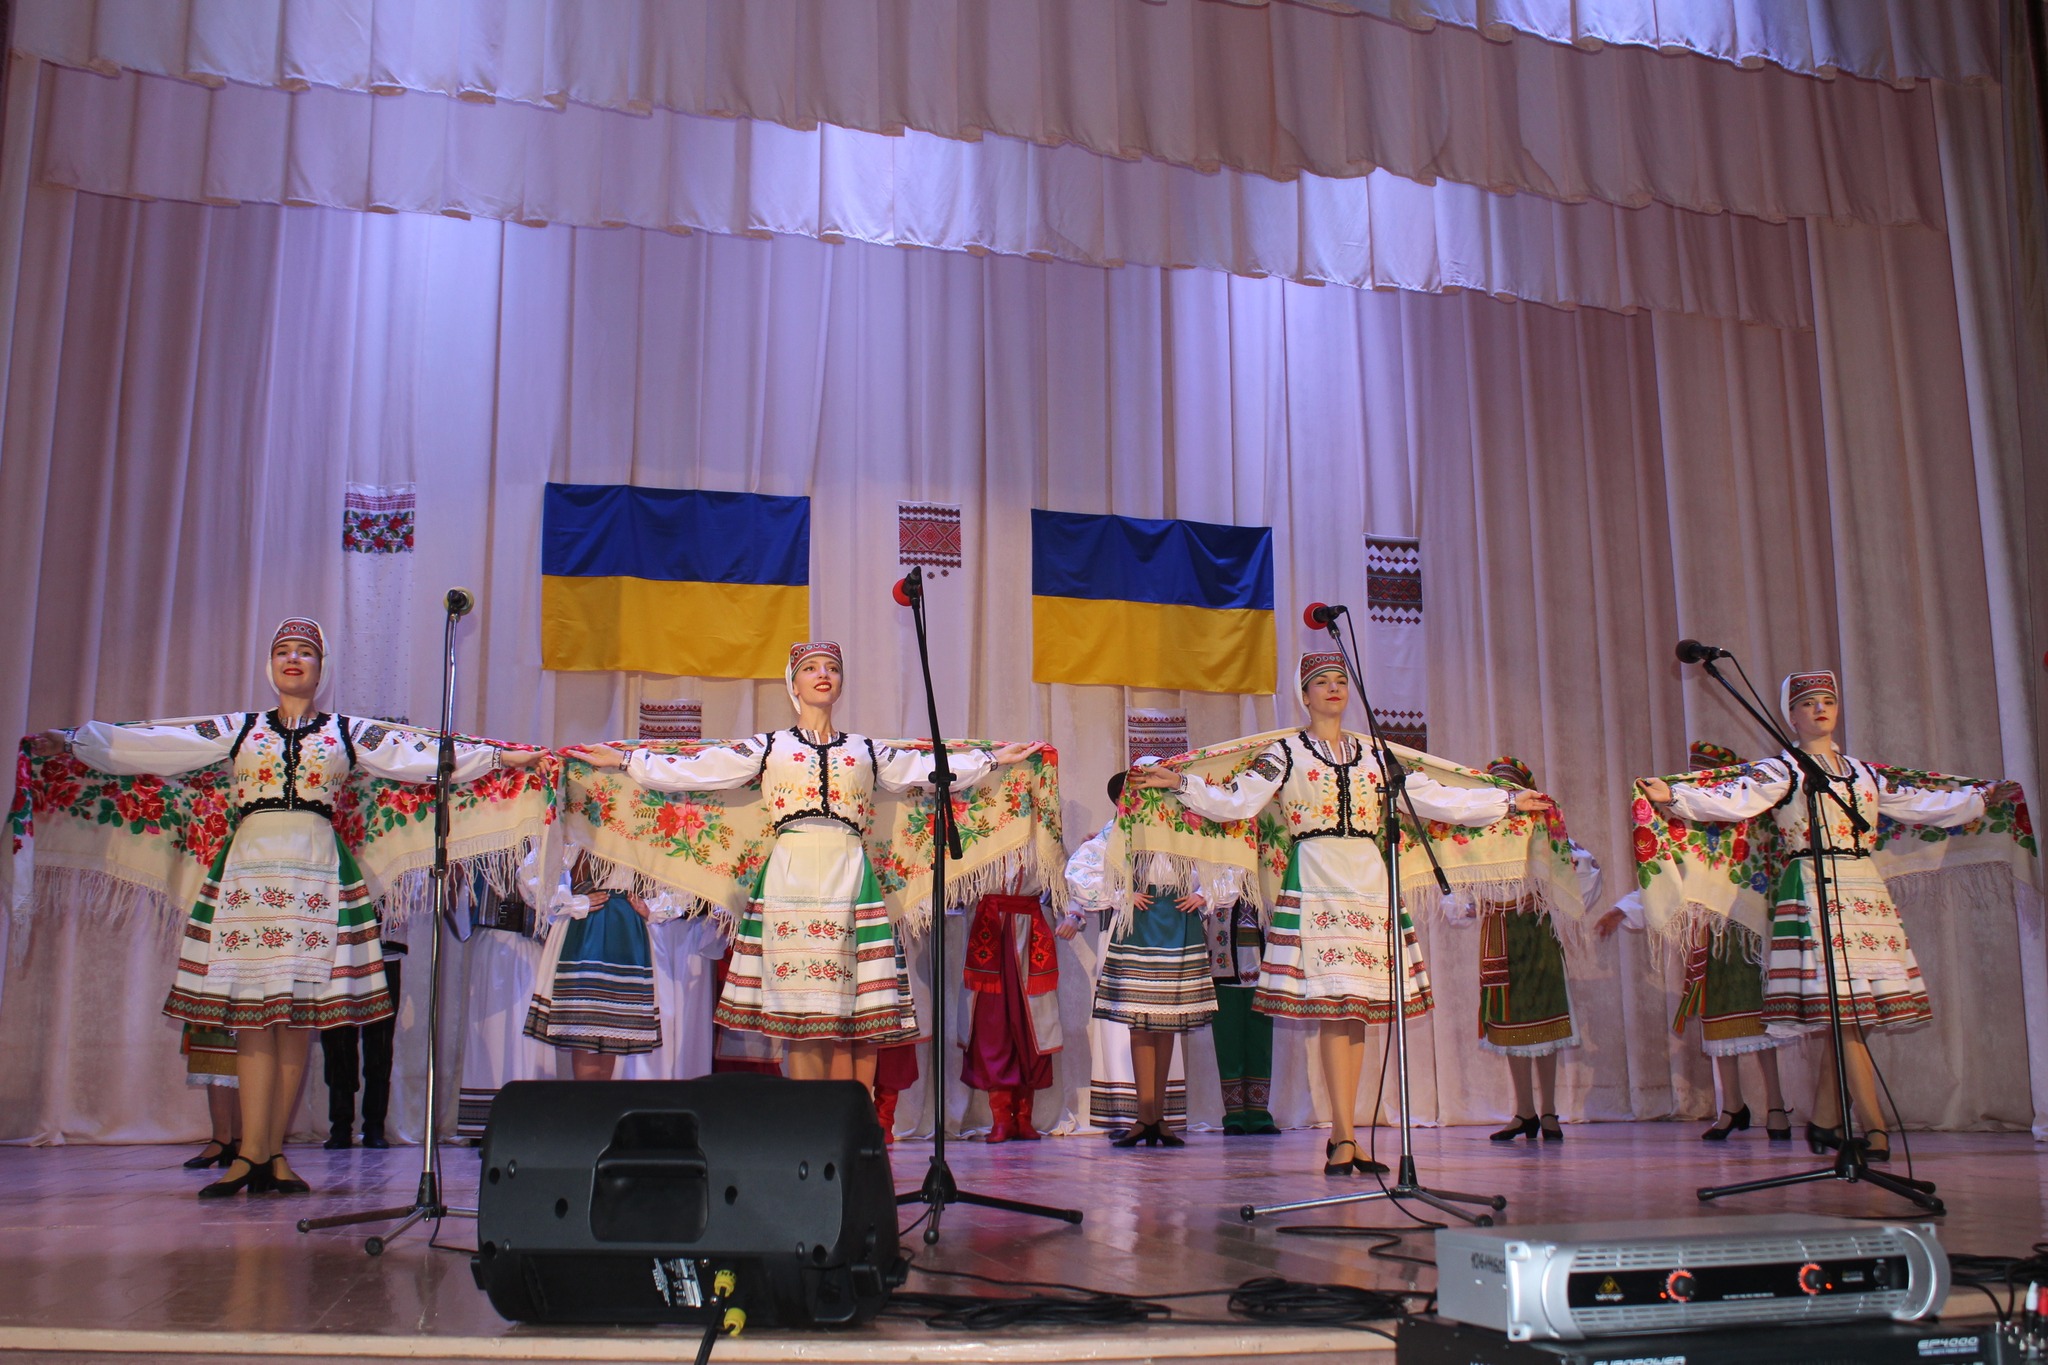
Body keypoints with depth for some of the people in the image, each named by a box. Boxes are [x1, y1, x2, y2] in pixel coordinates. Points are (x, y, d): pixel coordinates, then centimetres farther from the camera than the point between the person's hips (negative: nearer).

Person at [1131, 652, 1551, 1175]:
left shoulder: (1373, 757, 18)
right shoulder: (1285, 753, 7)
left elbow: (1434, 797, 21)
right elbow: (1235, 801, -3)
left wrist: (1509, 802, 23)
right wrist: (1180, 784, -16)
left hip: (1369, 881, 4)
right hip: (1316, 883, -4)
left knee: (1359, 1011, 2)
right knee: (1333, 1007, -12)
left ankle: (1341, 1139, 8)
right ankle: (1344, 1139, -11)